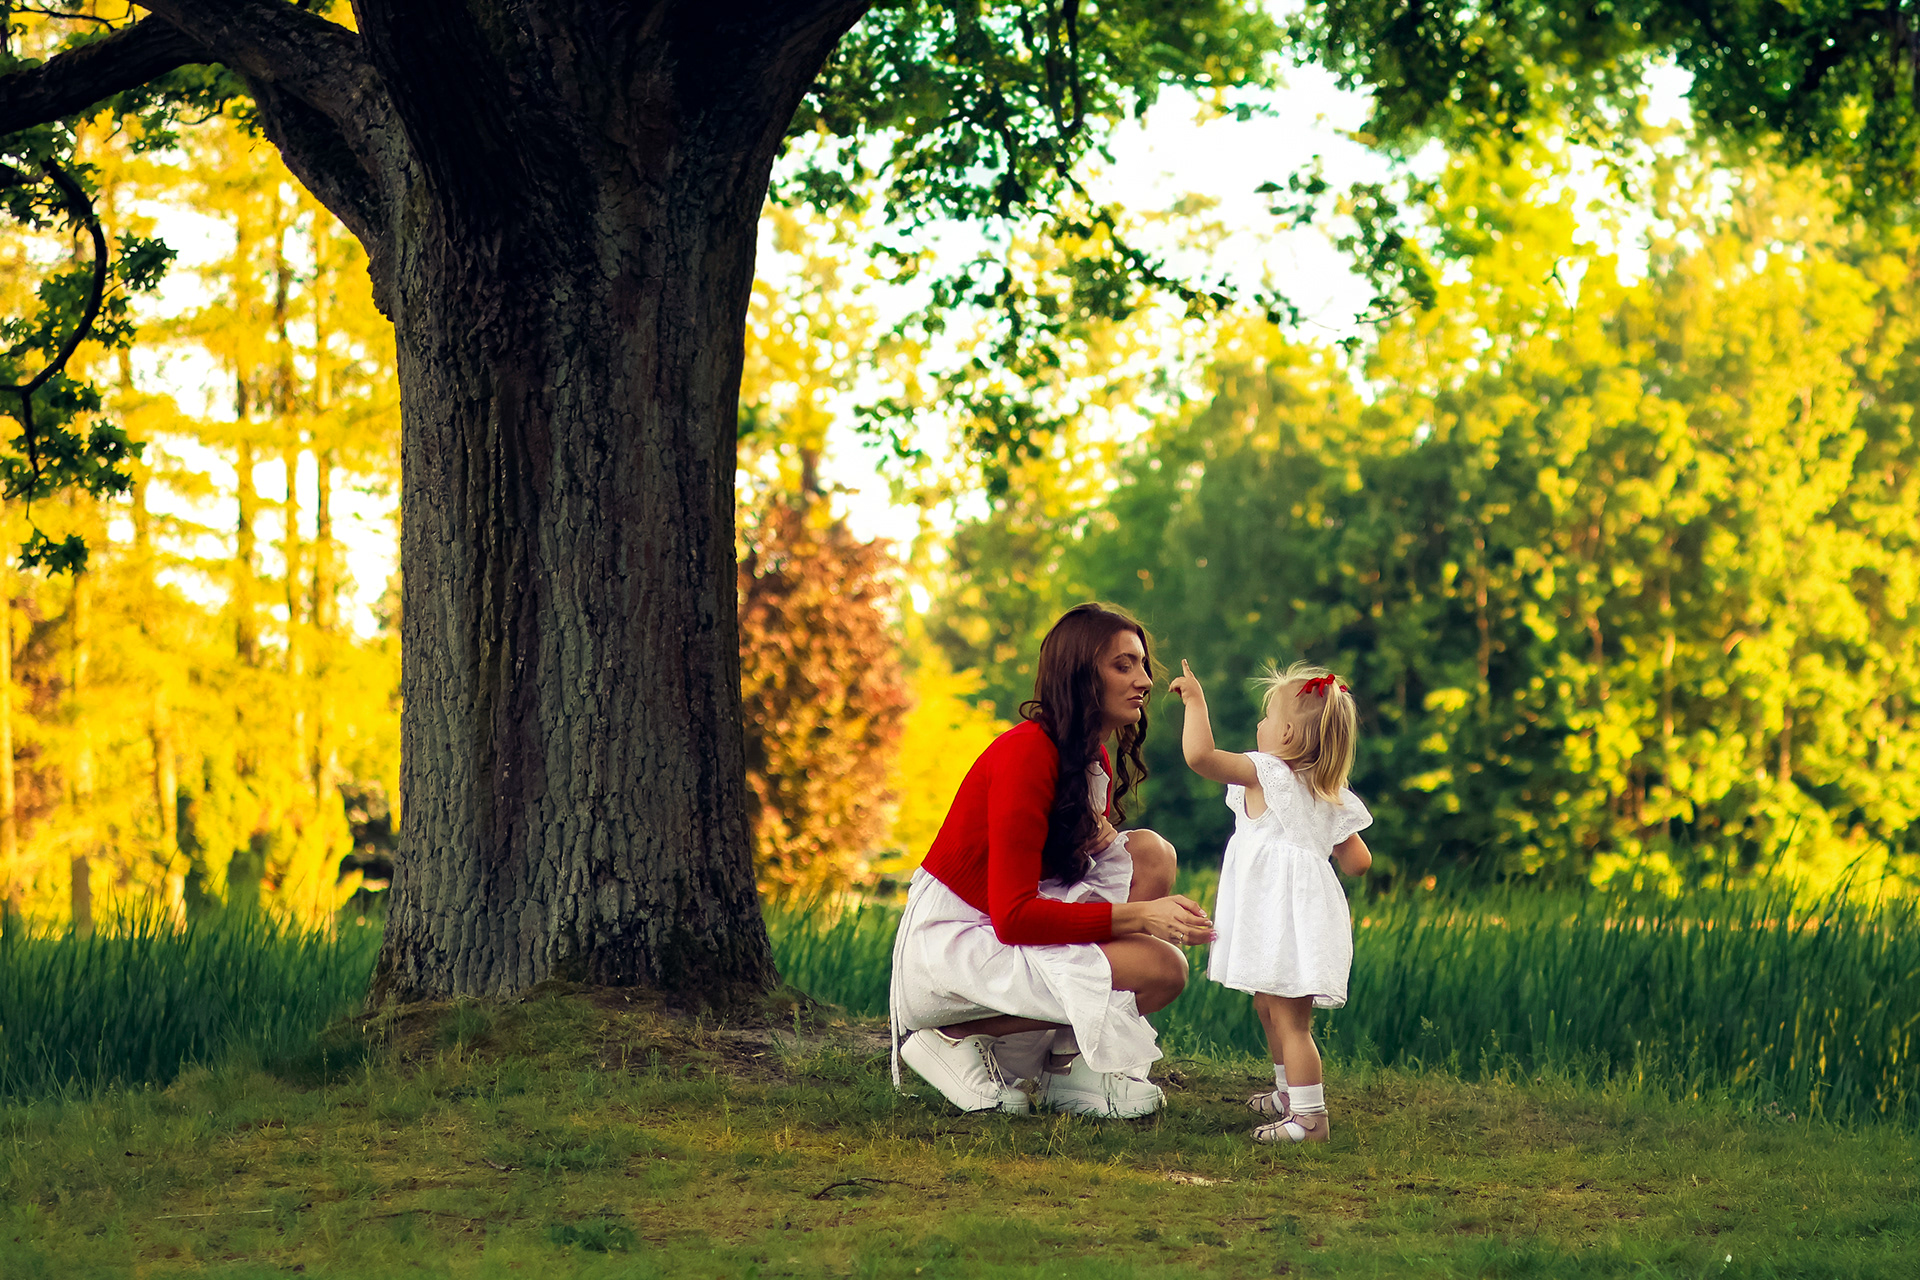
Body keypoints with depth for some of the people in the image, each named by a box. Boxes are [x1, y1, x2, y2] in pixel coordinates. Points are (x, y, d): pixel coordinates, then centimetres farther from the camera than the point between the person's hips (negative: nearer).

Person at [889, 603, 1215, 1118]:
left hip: (1009, 923, 9)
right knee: (1162, 969, -19)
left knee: (1151, 853, -5)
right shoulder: (1026, 753, -21)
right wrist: (1137, 915, -27)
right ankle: (953, 1036, -9)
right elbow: (1014, 917, -26)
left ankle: (1065, 1060, -6)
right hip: (953, 938, -9)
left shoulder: (1097, 761, 9)